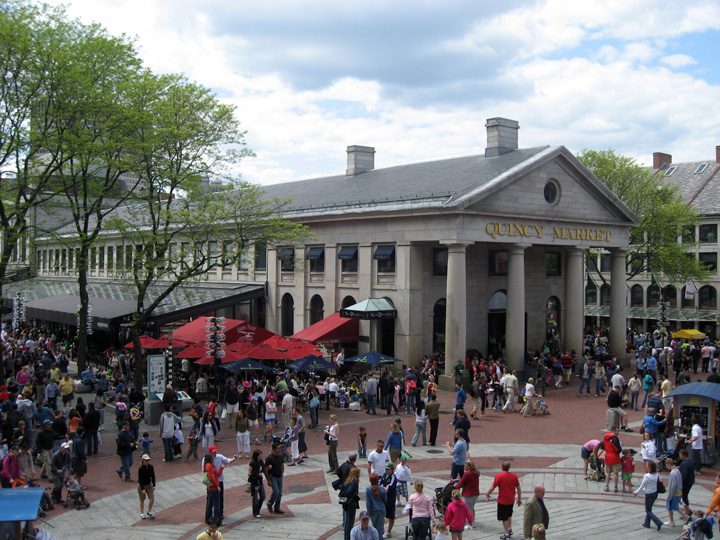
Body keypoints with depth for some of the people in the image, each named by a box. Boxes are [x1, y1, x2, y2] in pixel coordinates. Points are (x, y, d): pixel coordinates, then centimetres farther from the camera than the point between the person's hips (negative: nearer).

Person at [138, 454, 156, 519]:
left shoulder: (151, 467, -9)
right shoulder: (140, 468, -22)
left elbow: (153, 476, 1)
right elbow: (140, 479, -20)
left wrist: (153, 485, -3)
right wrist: (142, 489, -22)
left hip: (149, 484, 4)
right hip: (141, 485, -4)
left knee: (152, 498, -4)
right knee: (142, 500, 8)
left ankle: (149, 512, 18)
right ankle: (142, 513, 27)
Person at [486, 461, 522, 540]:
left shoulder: (499, 476, -18)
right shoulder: (514, 476, -5)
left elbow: (493, 487, -13)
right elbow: (518, 488, 2)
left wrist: (487, 494, 4)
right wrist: (519, 499, 13)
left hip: (502, 501, -5)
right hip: (511, 500, 5)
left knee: (504, 518, 8)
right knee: (509, 515, 27)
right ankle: (510, 530, 30)